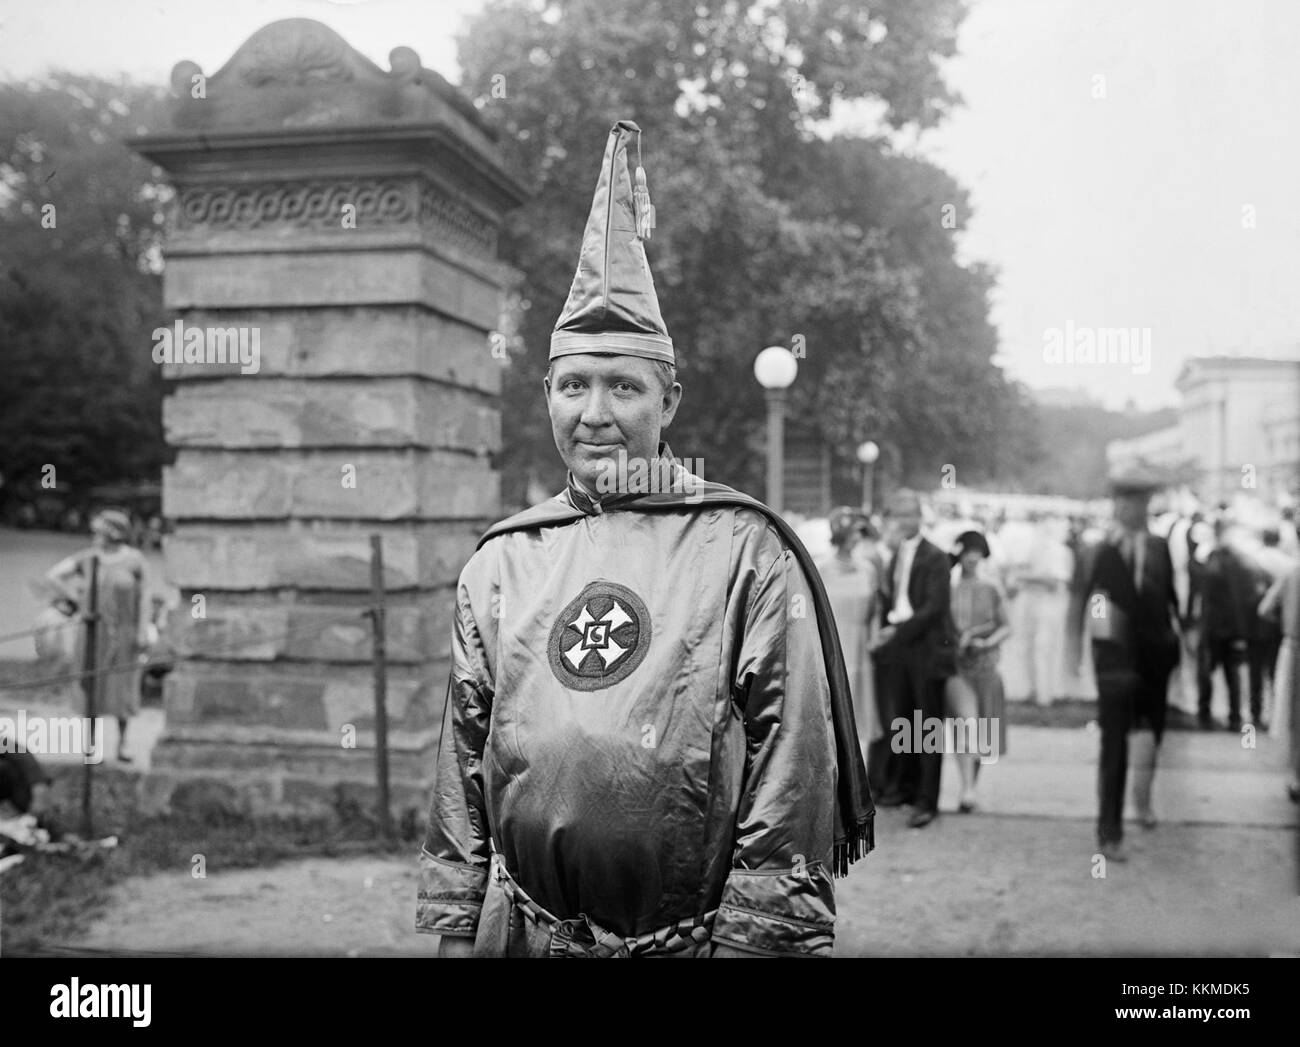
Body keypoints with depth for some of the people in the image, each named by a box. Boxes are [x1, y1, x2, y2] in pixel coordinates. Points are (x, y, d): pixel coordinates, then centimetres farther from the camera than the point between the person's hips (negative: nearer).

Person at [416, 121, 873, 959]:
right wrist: (454, 929, 4)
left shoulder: (745, 552, -9)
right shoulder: (500, 564, 2)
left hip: (694, 936, -3)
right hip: (523, 934, 3)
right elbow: (462, 771, 5)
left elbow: (792, 770, -11)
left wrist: (755, 936, -13)